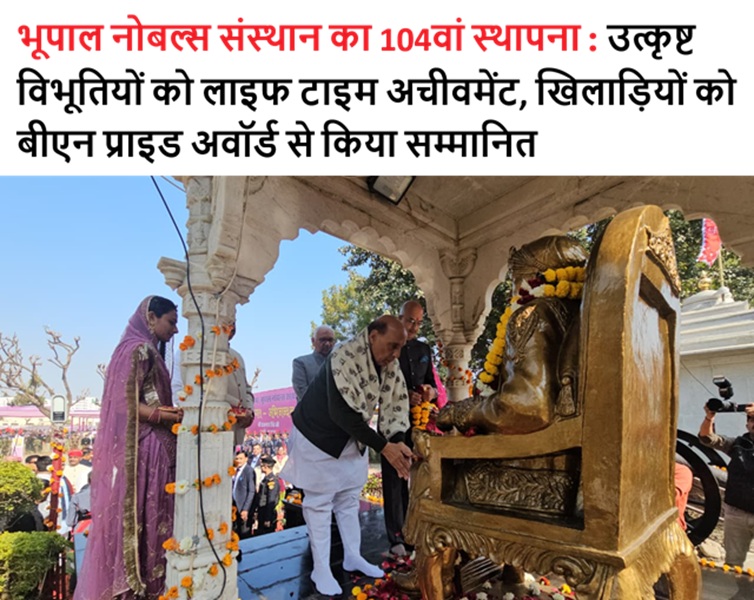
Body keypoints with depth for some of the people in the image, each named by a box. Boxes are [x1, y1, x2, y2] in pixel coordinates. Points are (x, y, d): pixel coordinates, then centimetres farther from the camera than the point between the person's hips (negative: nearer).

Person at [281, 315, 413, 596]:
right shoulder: (345, 358, -34)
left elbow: (396, 403, -7)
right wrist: (383, 446, -33)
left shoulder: (390, 364, -11)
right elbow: (342, 413, -36)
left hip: (350, 439, 7)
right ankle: (321, 569, 17)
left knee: (349, 497, 17)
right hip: (317, 436, -7)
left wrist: (398, 441, -24)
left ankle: (352, 556, 32)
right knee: (319, 501, 4)